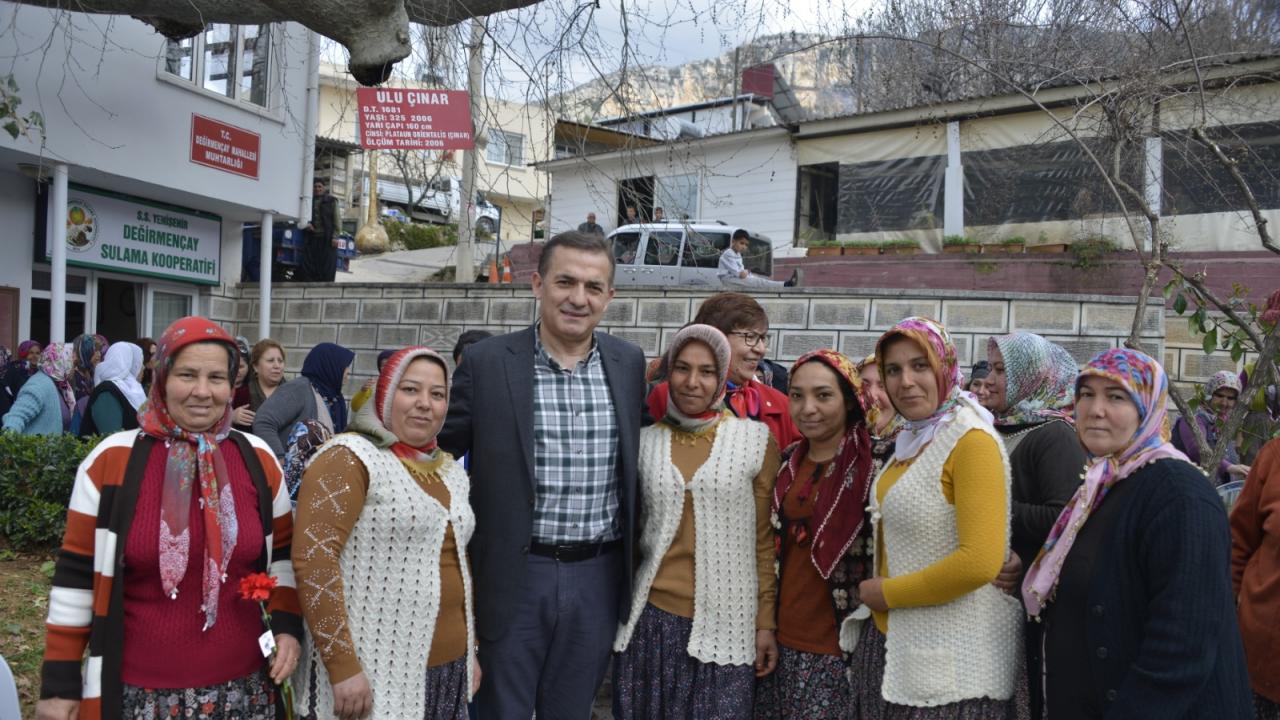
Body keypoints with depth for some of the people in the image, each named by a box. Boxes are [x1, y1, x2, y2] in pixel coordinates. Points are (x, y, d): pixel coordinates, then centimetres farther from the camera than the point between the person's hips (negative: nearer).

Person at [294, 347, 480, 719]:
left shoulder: (451, 471, 11)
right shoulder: (350, 458, -11)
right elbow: (312, 557, -18)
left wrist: (471, 651, 16)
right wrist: (343, 667, -21)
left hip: (448, 668, 7)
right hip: (375, 674, -7)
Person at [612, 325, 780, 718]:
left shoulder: (756, 440, -2)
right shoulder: (643, 441, 4)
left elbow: (764, 539, 2)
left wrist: (766, 622, 1)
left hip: (725, 625, -2)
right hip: (651, 619, 2)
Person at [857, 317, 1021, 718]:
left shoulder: (971, 441, -17)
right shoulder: (912, 439, 9)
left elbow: (980, 561, -25)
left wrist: (888, 593, -15)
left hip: (956, 663, -8)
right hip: (907, 643, 8)